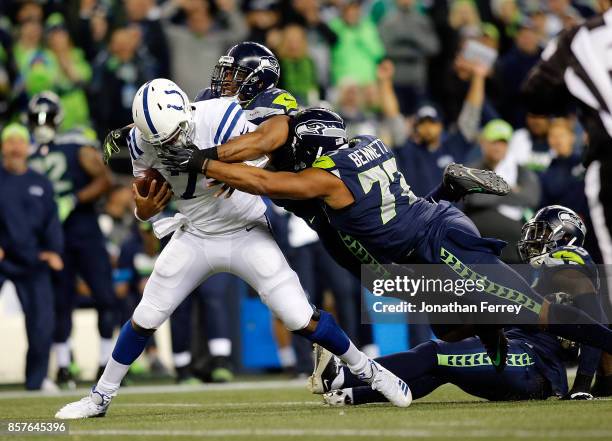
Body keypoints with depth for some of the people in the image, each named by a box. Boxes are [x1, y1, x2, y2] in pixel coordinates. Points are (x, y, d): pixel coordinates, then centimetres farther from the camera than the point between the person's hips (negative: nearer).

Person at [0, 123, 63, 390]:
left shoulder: (41, 184, 10)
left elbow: (51, 220, 9)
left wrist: (53, 250, -5)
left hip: (32, 260, 3)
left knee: (42, 320, -2)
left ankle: (37, 377, 11)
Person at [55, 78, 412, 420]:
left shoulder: (222, 120, -28)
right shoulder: (144, 142, -15)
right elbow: (145, 195, -1)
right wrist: (144, 208, -26)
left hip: (247, 234, -3)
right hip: (195, 237, 3)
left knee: (302, 320, -8)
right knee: (144, 320, 2)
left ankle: (367, 370, 13)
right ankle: (100, 397, 20)